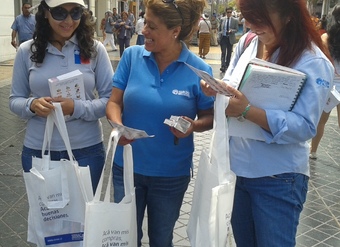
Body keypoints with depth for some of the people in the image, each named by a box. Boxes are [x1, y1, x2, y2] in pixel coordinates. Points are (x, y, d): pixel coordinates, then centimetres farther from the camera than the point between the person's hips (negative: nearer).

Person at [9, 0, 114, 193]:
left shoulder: (95, 49, -6)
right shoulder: (27, 51, -2)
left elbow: (110, 99, -5)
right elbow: (15, 100, 4)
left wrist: (76, 108, -21)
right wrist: (32, 105, -17)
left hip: (87, 150, -1)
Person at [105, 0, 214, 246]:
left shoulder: (199, 70, -12)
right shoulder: (132, 56, -8)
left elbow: (208, 118, -2)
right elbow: (114, 102, -3)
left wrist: (193, 126, -23)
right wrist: (118, 126, -23)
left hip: (171, 174, -1)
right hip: (127, 167, 1)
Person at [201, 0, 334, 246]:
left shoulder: (313, 62, -17)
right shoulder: (247, 43, 1)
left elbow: (305, 127, -23)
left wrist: (248, 110, -31)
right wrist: (217, 89, -14)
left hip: (278, 179, -6)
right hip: (237, 167, 6)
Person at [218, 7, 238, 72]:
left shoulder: (235, 20, 1)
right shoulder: (222, 19, 5)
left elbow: (236, 30, 1)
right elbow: (219, 29, 11)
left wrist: (231, 30, -18)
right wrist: (220, 35, 1)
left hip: (230, 38, 1)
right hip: (223, 38, 0)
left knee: (229, 53, 8)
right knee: (223, 52, -9)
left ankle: (227, 65, 19)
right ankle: (223, 66, -15)